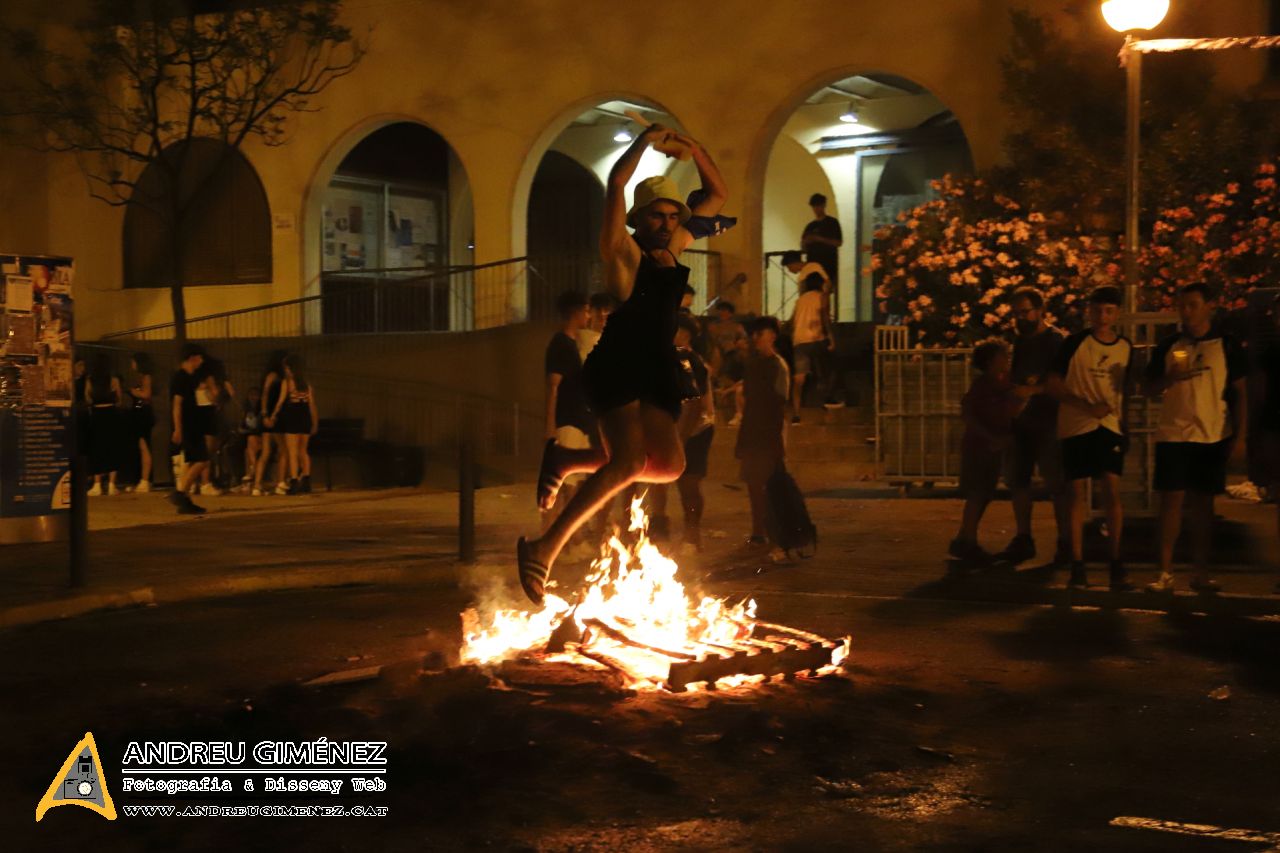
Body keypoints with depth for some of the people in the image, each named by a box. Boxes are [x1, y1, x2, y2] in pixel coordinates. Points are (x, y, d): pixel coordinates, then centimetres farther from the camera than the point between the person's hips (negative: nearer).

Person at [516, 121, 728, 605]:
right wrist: (647, 140, -5)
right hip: (617, 363, -8)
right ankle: (544, 547, -19)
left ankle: (568, 461, 12)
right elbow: (616, 182, -17)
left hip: (657, 368, 8)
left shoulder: (674, 247, 17)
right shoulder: (624, 250, -2)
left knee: (669, 463, -5)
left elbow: (717, 195, 25)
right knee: (630, 461, -22)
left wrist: (694, 149, 13)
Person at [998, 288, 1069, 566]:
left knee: (1055, 483, -7)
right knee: (1016, 479, 8)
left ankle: (1065, 543, -1)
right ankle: (1023, 540, 16)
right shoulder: (1020, 341, 17)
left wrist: (1034, 389, -27)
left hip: (1047, 420, -8)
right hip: (1021, 418, 8)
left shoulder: (1056, 340, -7)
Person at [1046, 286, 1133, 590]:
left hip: (1110, 427, 2)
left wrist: (1126, 425, 15)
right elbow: (1053, 385, -5)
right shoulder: (1075, 343, -5)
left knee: (1112, 490, -6)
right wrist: (1087, 405, -16)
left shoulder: (1126, 347, 7)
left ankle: (1116, 563, 1)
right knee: (1076, 493, 0)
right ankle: (1077, 566, 6)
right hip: (1075, 427, -2)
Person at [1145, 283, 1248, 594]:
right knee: (1171, 499, -3)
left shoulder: (1227, 346, 3)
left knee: (1203, 501, 4)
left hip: (1213, 436, 0)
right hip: (1173, 435, 0)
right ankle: (1166, 573, -1)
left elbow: (1239, 393, 4)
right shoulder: (1168, 346, 7)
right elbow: (1150, 389, 9)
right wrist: (1170, 377, -12)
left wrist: (1240, 436, -3)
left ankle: (1200, 572, 11)